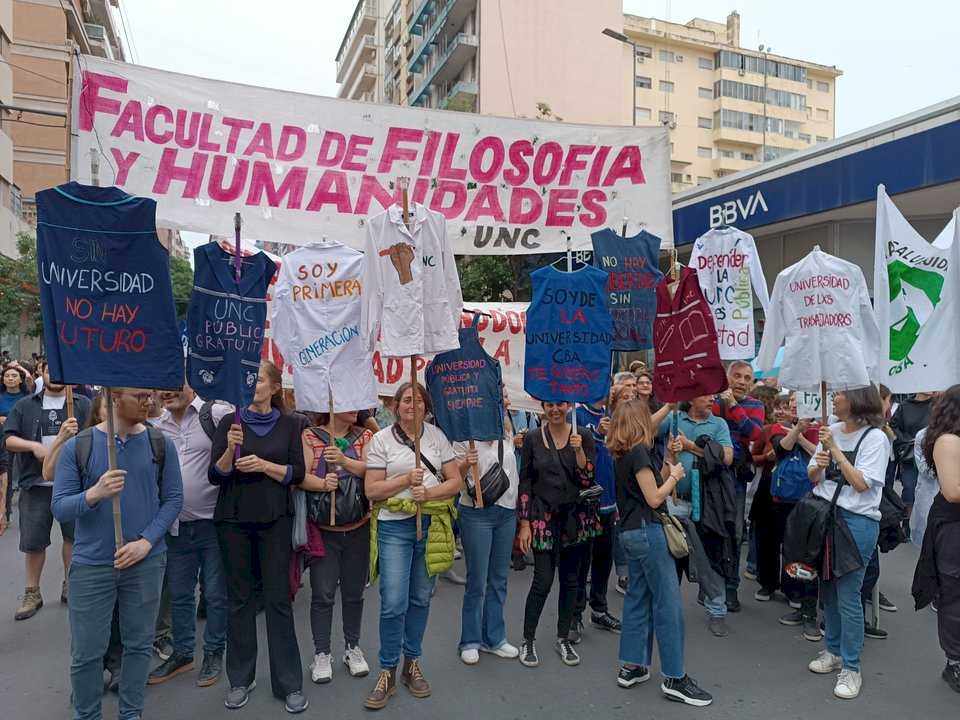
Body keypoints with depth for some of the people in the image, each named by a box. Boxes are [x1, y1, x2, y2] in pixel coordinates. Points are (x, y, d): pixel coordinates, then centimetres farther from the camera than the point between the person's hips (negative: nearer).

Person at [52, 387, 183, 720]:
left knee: (138, 644, 12)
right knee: (86, 651, 8)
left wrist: (147, 542, -11)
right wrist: (94, 494, -25)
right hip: (91, 564, -1)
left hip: (146, 563, 1)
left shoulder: (160, 444, -1)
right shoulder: (77, 447, -4)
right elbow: (59, 508, -5)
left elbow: (173, 499, 0)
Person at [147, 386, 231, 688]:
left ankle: (214, 653, 27)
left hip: (213, 523, -5)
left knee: (216, 593, 9)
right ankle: (182, 653, 35)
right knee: (179, 594, 18)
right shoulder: (157, 426, 7)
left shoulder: (218, 414, -10)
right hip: (176, 526, 5)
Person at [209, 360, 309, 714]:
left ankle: (289, 683, 11)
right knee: (239, 597, 10)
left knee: (278, 597, 2)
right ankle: (240, 679, 24)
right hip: (234, 519, 1)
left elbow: (297, 473, -2)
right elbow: (215, 475, -3)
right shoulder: (230, 421, 1)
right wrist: (230, 449, -20)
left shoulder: (290, 423, 1)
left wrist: (264, 465, -17)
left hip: (275, 519, -1)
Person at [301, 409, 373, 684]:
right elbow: (301, 476, -10)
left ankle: (352, 648, 32)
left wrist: (344, 460, -23)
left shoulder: (365, 436, 4)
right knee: (322, 594, 4)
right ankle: (321, 654, 21)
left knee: (354, 592, 14)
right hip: (322, 530, -2)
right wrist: (323, 484, -29)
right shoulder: (310, 436, -3)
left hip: (358, 528, 2)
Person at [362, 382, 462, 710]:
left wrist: (429, 492, -14)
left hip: (432, 525, 2)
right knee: (393, 603, -5)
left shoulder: (437, 436, 5)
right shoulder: (382, 439, 0)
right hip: (394, 526, -2)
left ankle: (412, 664, 30)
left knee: (421, 599, 12)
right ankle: (387, 671, 14)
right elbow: (372, 490, -3)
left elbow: (455, 481, 3)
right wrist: (407, 479, -16)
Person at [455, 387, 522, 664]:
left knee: (499, 580, 14)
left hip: (507, 512, 6)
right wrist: (466, 464, -27)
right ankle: (470, 641, 19)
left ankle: (494, 638, 28)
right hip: (477, 513, -6)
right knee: (477, 581, 2)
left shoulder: (507, 434, 9)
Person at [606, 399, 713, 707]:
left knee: (638, 597, 14)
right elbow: (654, 499, -16)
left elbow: (649, 488, 12)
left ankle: (631, 667, 21)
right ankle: (674, 678, 3)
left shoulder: (623, 454, 12)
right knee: (669, 602, -3)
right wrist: (673, 476, -2)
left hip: (631, 531, 9)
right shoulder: (638, 452, -15)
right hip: (647, 531, -9)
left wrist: (667, 470, 6)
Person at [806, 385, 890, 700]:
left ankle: (851, 668, 11)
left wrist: (835, 449, -17)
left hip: (856, 521, -5)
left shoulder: (875, 438, -9)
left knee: (847, 596, -2)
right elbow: (813, 477, 11)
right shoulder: (831, 431, 6)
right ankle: (834, 651, 31)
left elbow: (861, 484, -17)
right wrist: (818, 466, -11)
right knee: (827, 589, 14)